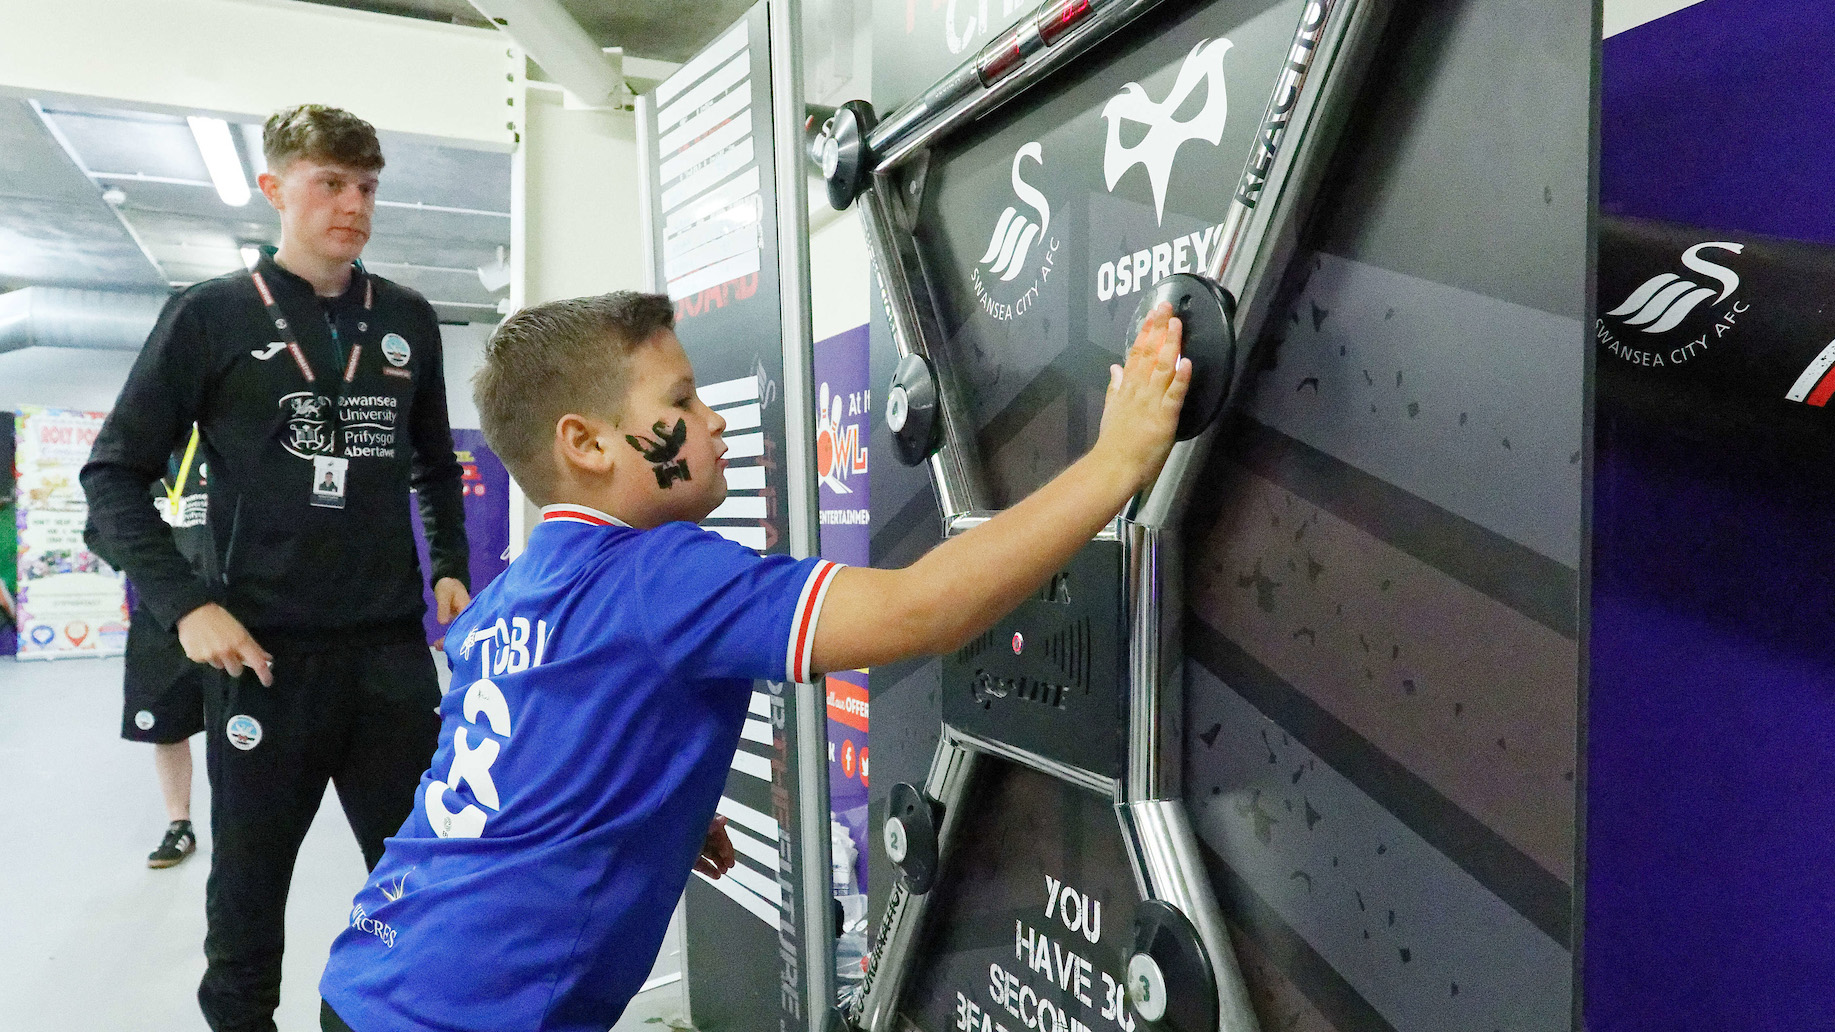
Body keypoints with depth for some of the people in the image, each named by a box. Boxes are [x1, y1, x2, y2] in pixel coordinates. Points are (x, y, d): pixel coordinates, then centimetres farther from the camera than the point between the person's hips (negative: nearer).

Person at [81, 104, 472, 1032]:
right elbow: (114, 476, 1)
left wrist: (450, 567, 7)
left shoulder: (407, 321, 8)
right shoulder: (211, 316, 0)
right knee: (247, 898, 11)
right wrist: (185, 605, -10)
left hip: (393, 652, 2)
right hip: (265, 657, -2)